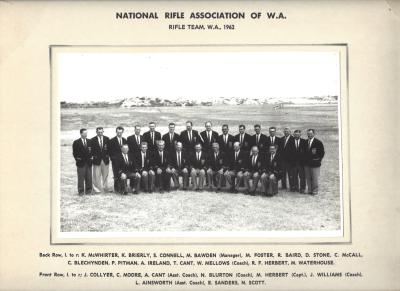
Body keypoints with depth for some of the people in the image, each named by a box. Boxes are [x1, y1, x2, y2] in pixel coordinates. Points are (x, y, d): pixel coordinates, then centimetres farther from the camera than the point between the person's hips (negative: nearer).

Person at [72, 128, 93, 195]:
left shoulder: (90, 142, 10)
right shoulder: (76, 142, -1)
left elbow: (92, 150, 15)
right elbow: (74, 153, 0)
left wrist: (91, 157, 2)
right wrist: (77, 159, -7)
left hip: (88, 162, 4)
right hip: (80, 163, -3)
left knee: (89, 178, 5)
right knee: (81, 177, -1)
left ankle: (88, 191, 13)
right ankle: (81, 191, 5)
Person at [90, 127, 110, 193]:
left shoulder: (107, 139, 5)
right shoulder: (93, 140, -2)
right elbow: (92, 150, 0)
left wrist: (108, 155, -1)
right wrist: (94, 156, -8)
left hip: (105, 160, 2)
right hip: (97, 160, -2)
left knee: (105, 175, 9)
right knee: (97, 176, -2)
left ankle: (105, 188, 19)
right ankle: (97, 189, 5)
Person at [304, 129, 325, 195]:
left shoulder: (318, 142, -6)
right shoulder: (305, 142, 10)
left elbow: (322, 152, -4)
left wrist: (318, 159, -9)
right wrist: (304, 161, 9)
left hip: (315, 163, -5)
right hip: (307, 164, 5)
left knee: (315, 178, -1)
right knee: (308, 178, 7)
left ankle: (315, 191, 8)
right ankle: (310, 190, 16)